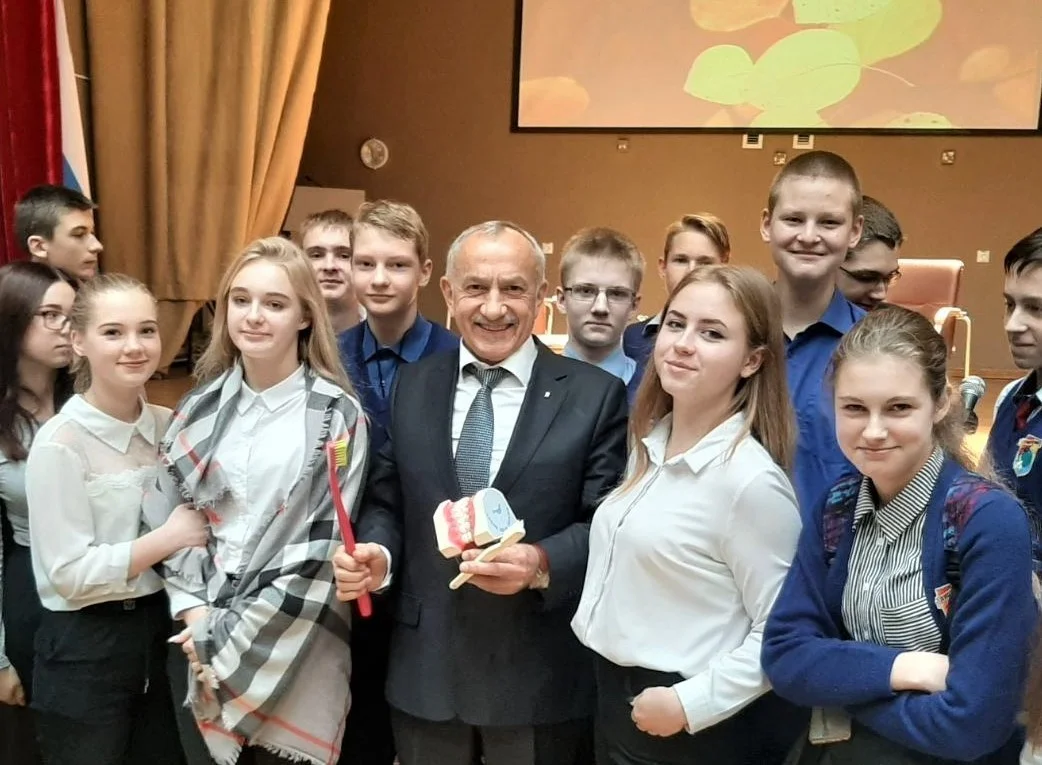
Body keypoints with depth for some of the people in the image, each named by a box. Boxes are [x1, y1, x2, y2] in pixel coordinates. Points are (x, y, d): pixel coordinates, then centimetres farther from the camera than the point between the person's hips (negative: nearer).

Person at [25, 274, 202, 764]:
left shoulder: (168, 425, 2)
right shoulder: (61, 442, -16)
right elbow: (69, 574, -19)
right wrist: (170, 537, -16)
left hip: (158, 632, 6)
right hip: (84, 650, -5)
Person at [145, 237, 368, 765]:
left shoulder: (337, 417, -8)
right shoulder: (201, 406, 4)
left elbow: (322, 550, -11)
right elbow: (166, 518, 6)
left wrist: (228, 637, -11)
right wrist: (194, 612, -7)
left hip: (294, 646, -3)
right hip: (200, 644, 4)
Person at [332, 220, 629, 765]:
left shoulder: (596, 394, -6)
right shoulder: (412, 385, 5)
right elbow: (386, 501, 7)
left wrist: (540, 563, -25)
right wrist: (376, 553, -12)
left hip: (539, 676, -2)